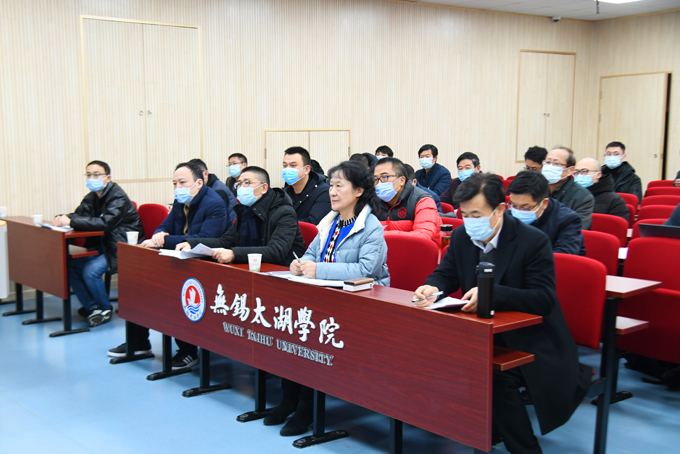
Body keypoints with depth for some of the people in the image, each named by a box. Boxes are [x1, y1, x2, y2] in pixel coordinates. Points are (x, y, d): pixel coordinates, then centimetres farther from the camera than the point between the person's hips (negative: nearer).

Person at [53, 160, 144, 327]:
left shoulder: (118, 197, -17)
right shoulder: (92, 197, 11)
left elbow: (105, 222, -30)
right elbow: (78, 214, 5)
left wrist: (71, 222, -34)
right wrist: (62, 218, -19)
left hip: (123, 249, -9)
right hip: (103, 246, 9)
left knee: (90, 271, -25)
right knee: (70, 265, -7)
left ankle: (105, 309, 0)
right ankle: (92, 307, 7)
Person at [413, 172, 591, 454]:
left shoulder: (533, 241, -16)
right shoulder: (461, 237, 1)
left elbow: (544, 299, -22)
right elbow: (446, 274, 10)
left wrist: (492, 293, -37)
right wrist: (432, 288, -16)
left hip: (531, 340, -5)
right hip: (487, 336, 5)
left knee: (498, 376, -29)